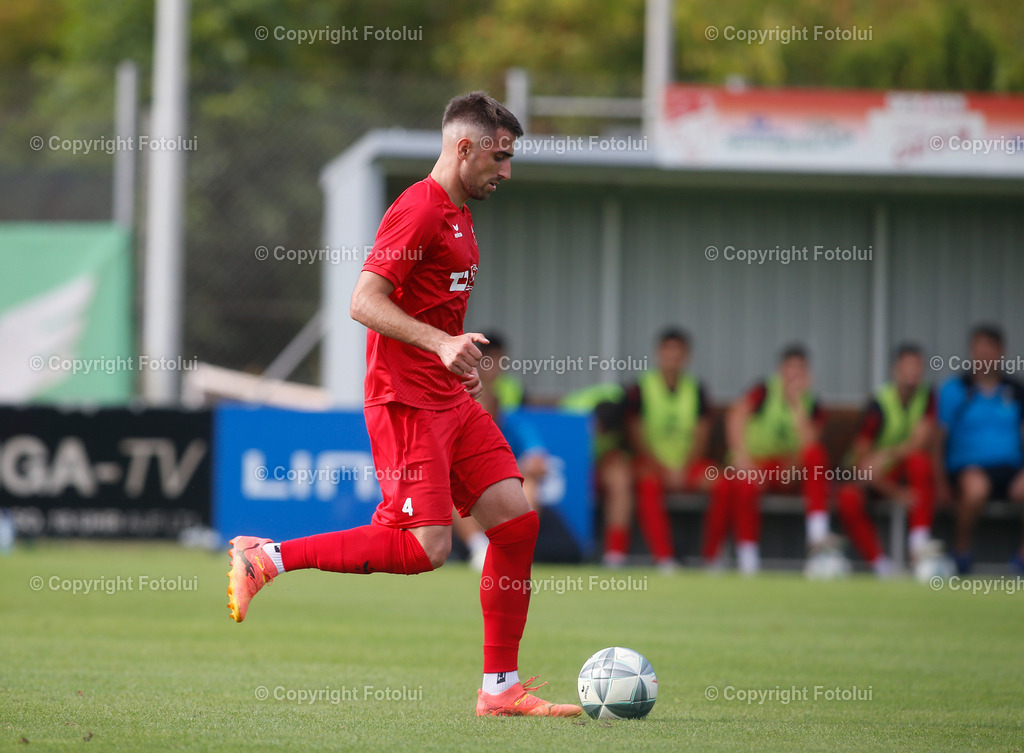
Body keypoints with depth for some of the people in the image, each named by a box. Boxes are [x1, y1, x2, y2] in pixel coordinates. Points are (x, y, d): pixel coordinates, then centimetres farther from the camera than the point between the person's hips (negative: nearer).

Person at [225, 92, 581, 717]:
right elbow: (365, 302, -21)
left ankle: (500, 688, 5)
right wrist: (441, 344, -30)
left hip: (452, 401, 10)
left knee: (517, 520, 0)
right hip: (407, 402, -10)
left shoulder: (458, 215, 20)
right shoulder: (418, 211, -12)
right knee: (425, 546, -16)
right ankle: (265, 558, -5)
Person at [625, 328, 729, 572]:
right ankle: (664, 559, -37)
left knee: (721, 484, -25)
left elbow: (701, 436, 3)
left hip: (687, 461, 3)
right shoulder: (641, 390, -1)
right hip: (652, 463, -3)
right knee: (648, 487, -37)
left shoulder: (695, 390, 7)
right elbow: (637, 437, -4)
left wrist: (684, 469, -13)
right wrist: (663, 471, -15)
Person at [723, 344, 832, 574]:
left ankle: (817, 534, -32)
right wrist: (741, 456, -33)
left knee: (816, 452, -28)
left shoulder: (811, 406, 2)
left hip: (788, 469, 3)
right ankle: (748, 560, -27)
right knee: (746, 483, -38)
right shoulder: (764, 391, -3)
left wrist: (797, 403, -16)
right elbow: (737, 415, -20)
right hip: (754, 463, -3)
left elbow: (807, 444, -15)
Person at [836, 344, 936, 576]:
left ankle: (919, 540, -30)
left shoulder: (927, 398, -7)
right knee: (848, 499, -34)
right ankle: (879, 564, -26)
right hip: (872, 478, -2)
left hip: (902, 471, 2)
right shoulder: (879, 404, -17)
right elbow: (860, 459, -19)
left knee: (920, 461, -32)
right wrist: (896, 493, -26)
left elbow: (921, 442, -18)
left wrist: (887, 455, -34)